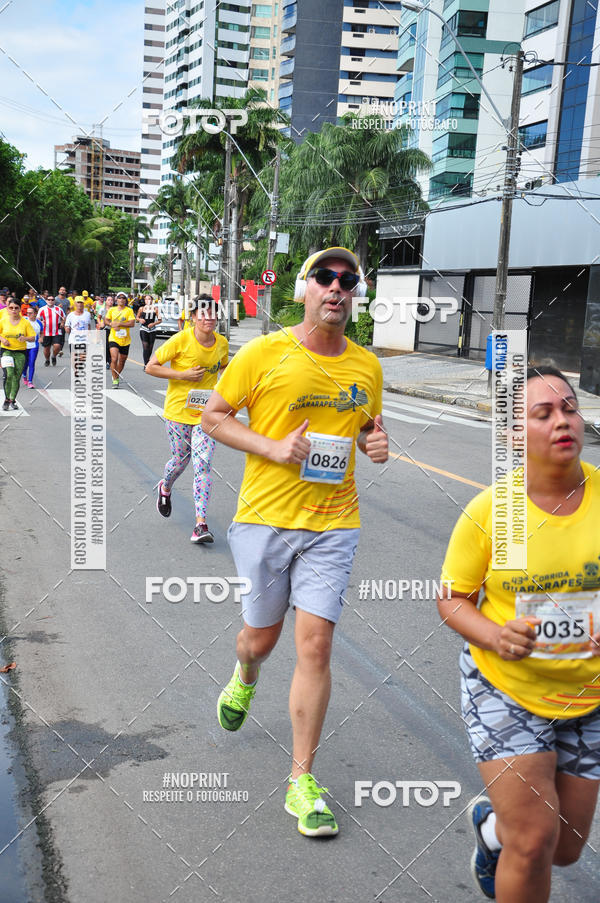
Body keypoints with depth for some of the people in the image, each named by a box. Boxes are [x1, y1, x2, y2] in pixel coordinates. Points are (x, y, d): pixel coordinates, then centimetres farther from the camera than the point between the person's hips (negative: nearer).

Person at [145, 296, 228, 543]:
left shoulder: (222, 343, 0)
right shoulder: (181, 340, -12)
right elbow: (150, 367, -9)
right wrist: (182, 375, -18)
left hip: (206, 412, 2)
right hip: (178, 410, -2)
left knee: (203, 465, -8)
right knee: (181, 459, 12)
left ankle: (201, 523, -7)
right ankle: (165, 488, 48)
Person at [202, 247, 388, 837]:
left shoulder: (367, 366, 4)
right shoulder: (263, 353, -6)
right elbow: (213, 416, -1)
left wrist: (376, 442, -3)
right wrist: (272, 447, -15)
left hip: (332, 523, 2)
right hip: (264, 517, -1)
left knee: (315, 644, -4)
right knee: (261, 637, 12)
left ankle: (302, 780, 10)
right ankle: (245, 676, 52)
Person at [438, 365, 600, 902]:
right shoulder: (489, 510, -14)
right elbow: (452, 598, -3)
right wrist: (496, 636, -23)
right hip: (505, 687, -3)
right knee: (534, 841, -7)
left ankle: (492, 824, 50)